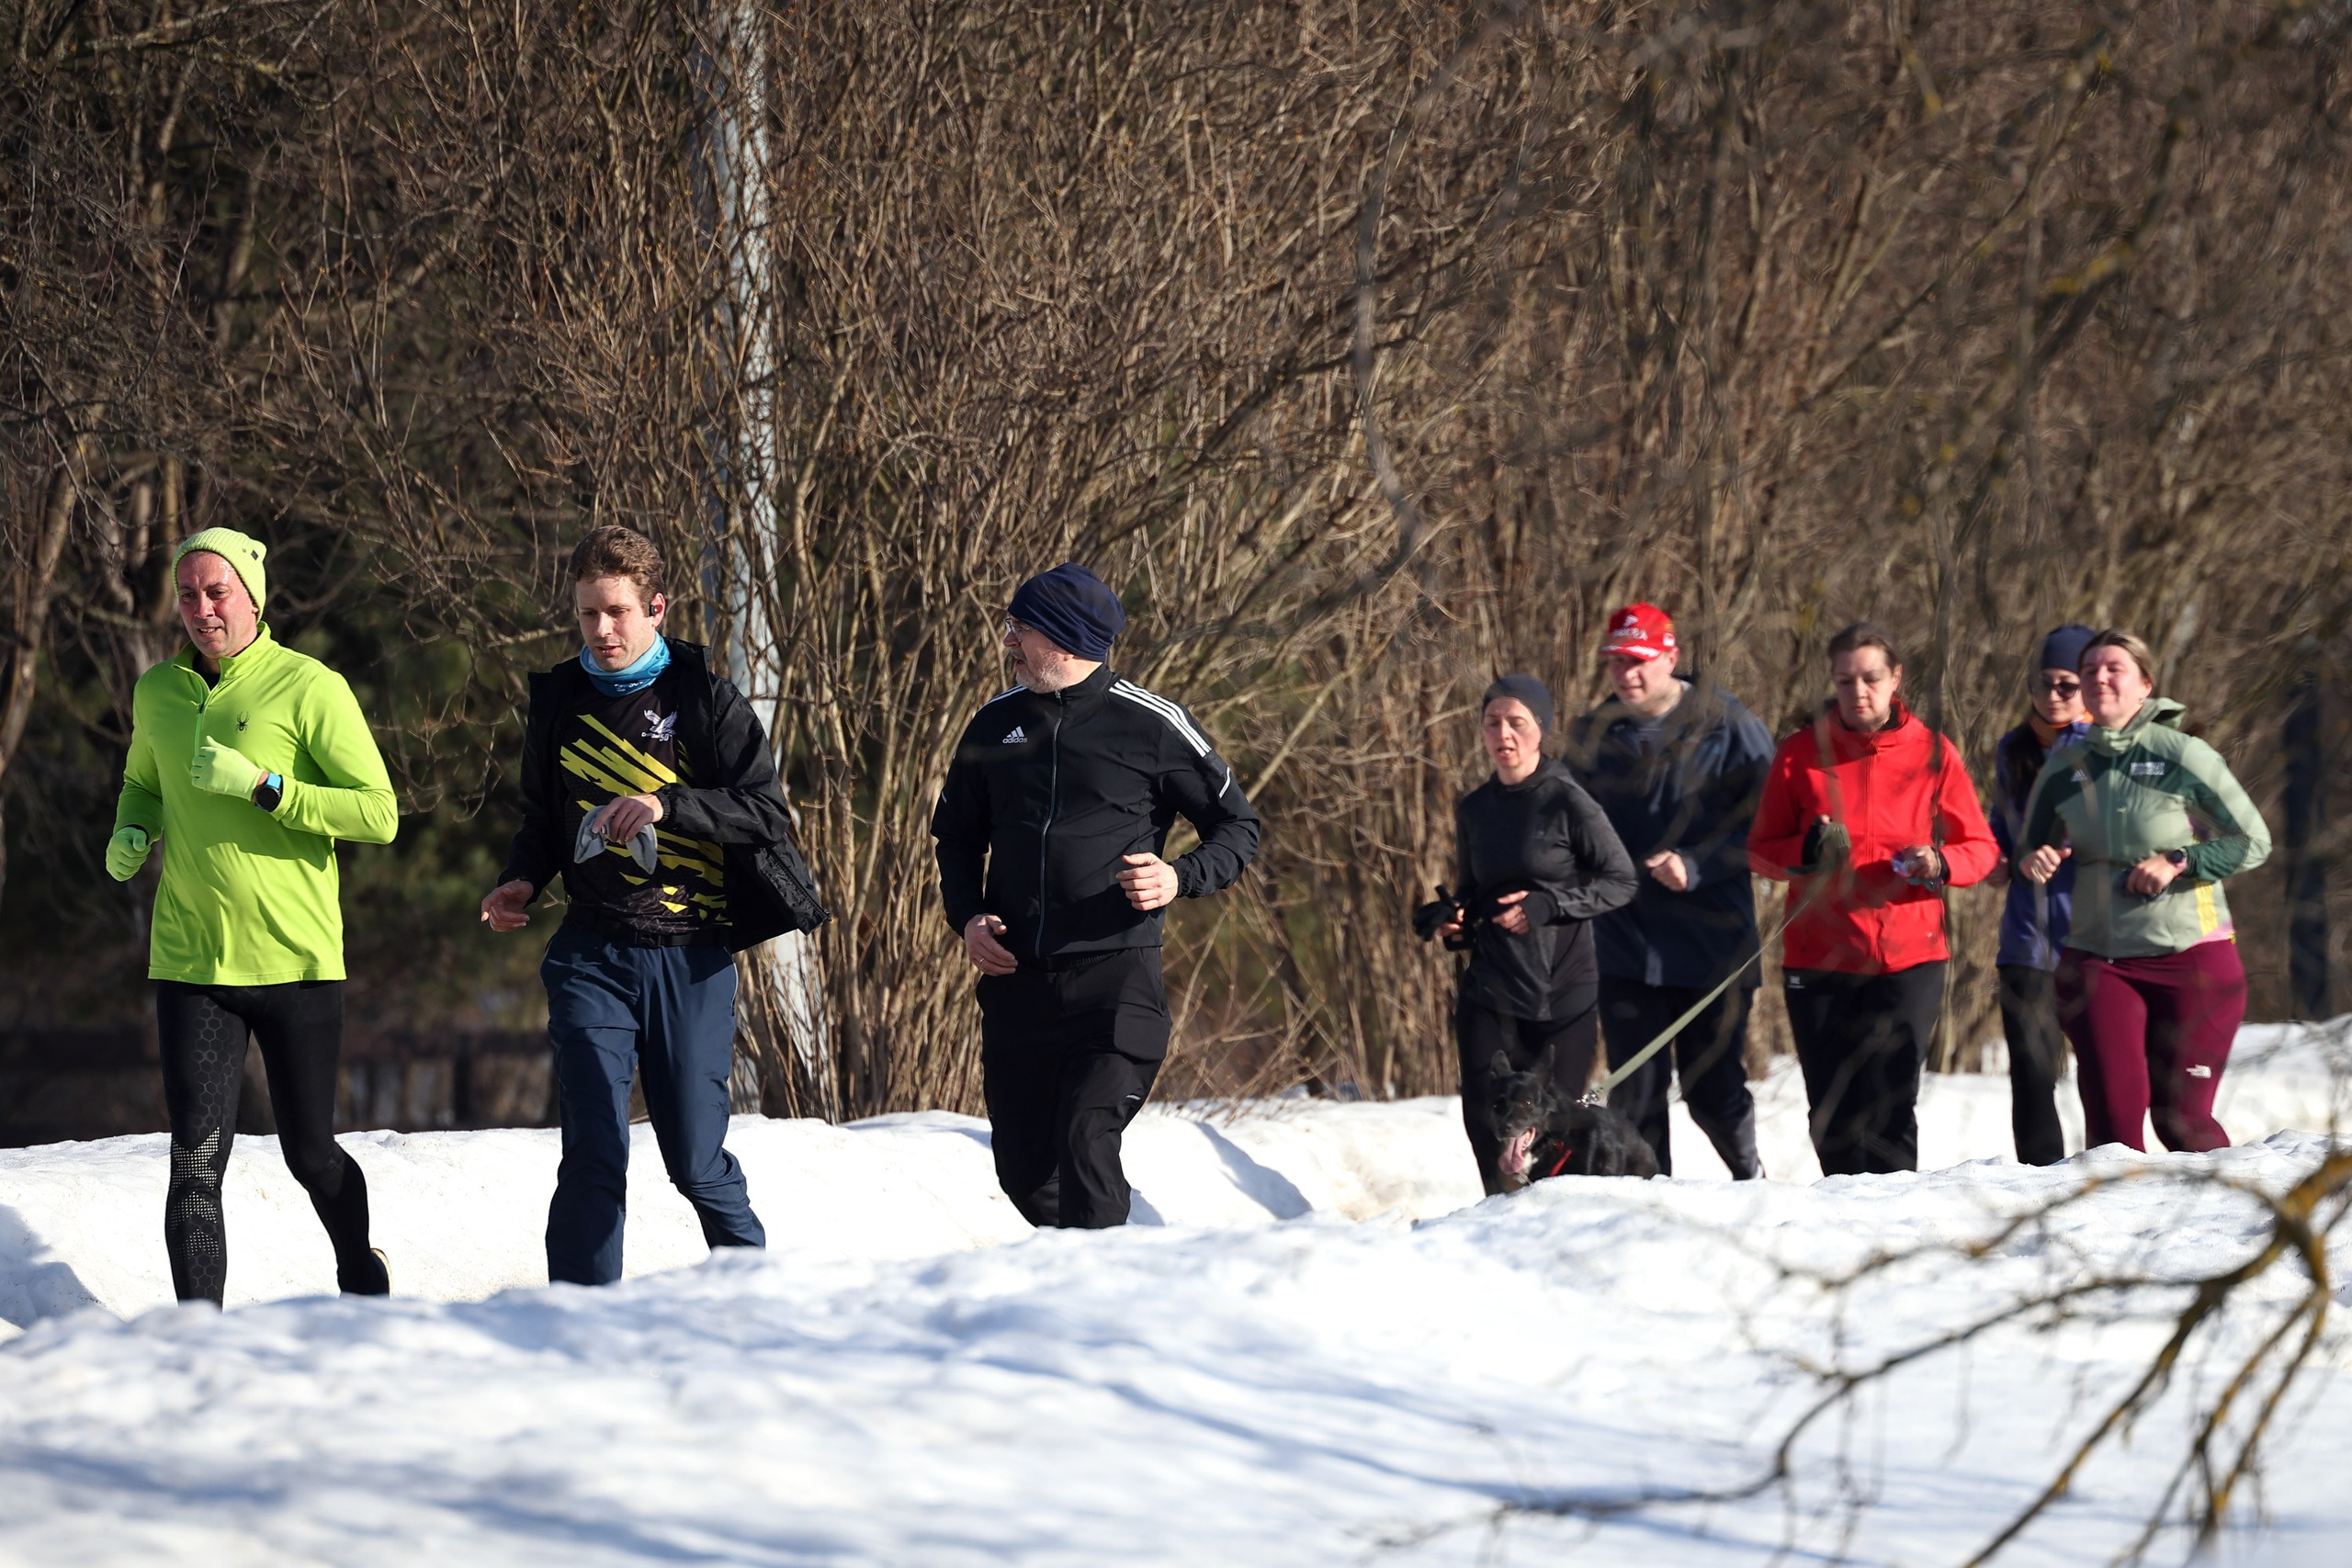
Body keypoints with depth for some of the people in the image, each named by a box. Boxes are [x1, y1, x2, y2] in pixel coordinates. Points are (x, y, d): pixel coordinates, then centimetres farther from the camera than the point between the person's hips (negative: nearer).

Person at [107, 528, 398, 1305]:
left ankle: (363, 1279, 39)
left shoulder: (309, 689, -8)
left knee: (309, 1153, 11)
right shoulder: (157, 692, 8)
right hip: (189, 962, 3)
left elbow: (379, 815, -12)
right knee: (195, 1163, -8)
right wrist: (131, 832, 5)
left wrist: (261, 786, -21)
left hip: (294, 961, -3)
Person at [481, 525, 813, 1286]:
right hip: (593, 958, 2)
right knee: (593, 1156, -8)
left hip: (691, 960, -2)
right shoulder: (558, 701, 9)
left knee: (697, 1159, 1)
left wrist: (667, 804, -22)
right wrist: (522, 880, 2)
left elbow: (769, 815, -8)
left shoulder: (706, 700, -1)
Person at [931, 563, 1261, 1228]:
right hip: (1015, 980, 5)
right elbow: (957, 835, 24)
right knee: (1023, 1168, 8)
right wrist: (968, 917, 5)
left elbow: (1238, 828, 5)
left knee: (1086, 1146, -18)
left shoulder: (1152, 725, -3)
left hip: (1116, 978, -5)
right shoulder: (996, 724, 11)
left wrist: (1179, 879, -14)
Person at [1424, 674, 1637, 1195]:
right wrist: (1454, 921, 2)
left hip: (1564, 991, -4)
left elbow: (1620, 881, -5)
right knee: (1486, 1120, -5)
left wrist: (1547, 905, -15)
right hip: (1489, 992, 4)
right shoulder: (1474, 810, 11)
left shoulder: (1567, 801, -6)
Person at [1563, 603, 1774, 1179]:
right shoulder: (1591, 736, 7)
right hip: (1623, 951, 3)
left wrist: (1696, 866, -17)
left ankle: (1749, 1175, 31)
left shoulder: (1726, 725, -5)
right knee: (1636, 1093, 0)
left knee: (1713, 1089, 5)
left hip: (1712, 943, -3)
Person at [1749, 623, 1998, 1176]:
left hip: (1908, 958, -1)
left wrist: (1938, 865, -14)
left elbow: (1980, 847, 8)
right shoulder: (1801, 753, 5)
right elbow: (1760, 851, 7)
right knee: (1833, 1116, 3)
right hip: (1820, 959, 1)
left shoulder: (1931, 752, 4)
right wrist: (1806, 851, -14)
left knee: (1891, 1106, -10)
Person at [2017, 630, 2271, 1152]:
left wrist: (2177, 863, -15)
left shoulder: (2183, 756, -7)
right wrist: (2034, 862, -7)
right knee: (2111, 1117, -8)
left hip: (2192, 958, -3)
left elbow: (2253, 843, -1)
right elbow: (2031, 845, 17)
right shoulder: (2064, 765, 4)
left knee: (2181, 1120, -1)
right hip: (2097, 960, 3)